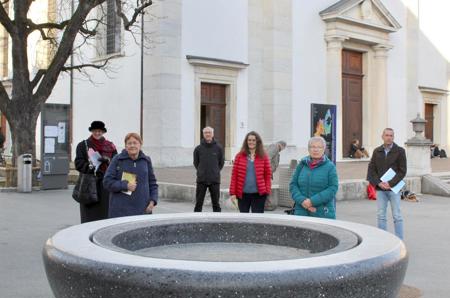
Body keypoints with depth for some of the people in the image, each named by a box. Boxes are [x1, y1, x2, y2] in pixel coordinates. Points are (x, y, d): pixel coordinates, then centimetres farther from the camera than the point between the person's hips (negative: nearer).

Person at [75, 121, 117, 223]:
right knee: (89, 214, -4)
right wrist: (92, 169, -16)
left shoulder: (110, 146, 11)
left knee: (105, 213, -1)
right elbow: (78, 163, -2)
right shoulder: (83, 145, 8)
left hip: (106, 185, 1)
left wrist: (107, 160, -12)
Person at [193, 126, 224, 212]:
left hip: (215, 180, 0)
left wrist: (216, 171, 8)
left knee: (216, 203, 7)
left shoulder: (218, 148, 0)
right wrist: (201, 171, 9)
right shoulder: (198, 148, 0)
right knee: (198, 203, 4)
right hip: (201, 180, 0)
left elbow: (221, 162, 10)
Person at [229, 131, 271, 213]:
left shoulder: (263, 157, 4)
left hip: (258, 194, -1)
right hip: (243, 194, 1)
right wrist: (233, 193, -3)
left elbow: (268, 175, 5)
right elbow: (234, 175, 2)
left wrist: (267, 190, -6)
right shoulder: (239, 156, 4)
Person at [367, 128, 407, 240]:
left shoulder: (400, 151, -1)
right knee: (380, 215, 6)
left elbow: (402, 171, -5)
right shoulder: (377, 151, 7)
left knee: (397, 216, 2)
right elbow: (371, 169, 5)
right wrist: (378, 183, -9)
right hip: (380, 189, 3)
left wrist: (391, 183, -15)